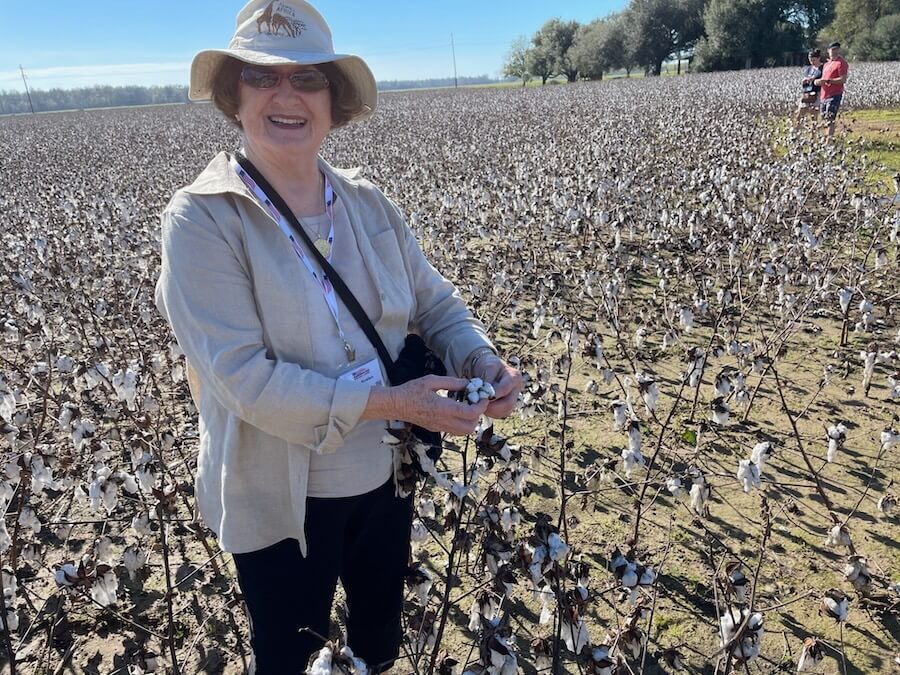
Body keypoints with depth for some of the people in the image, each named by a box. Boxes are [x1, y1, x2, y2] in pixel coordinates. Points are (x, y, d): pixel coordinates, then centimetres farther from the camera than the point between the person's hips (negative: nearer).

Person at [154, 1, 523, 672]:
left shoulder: (369, 205, -3)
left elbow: (435, 302, 3)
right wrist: (385, 401, -29)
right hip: (281, 502, -4)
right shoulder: (202, 219, -19)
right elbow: (239, 373, -26)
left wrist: (484, 361, -18)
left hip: (386, 478, 5)